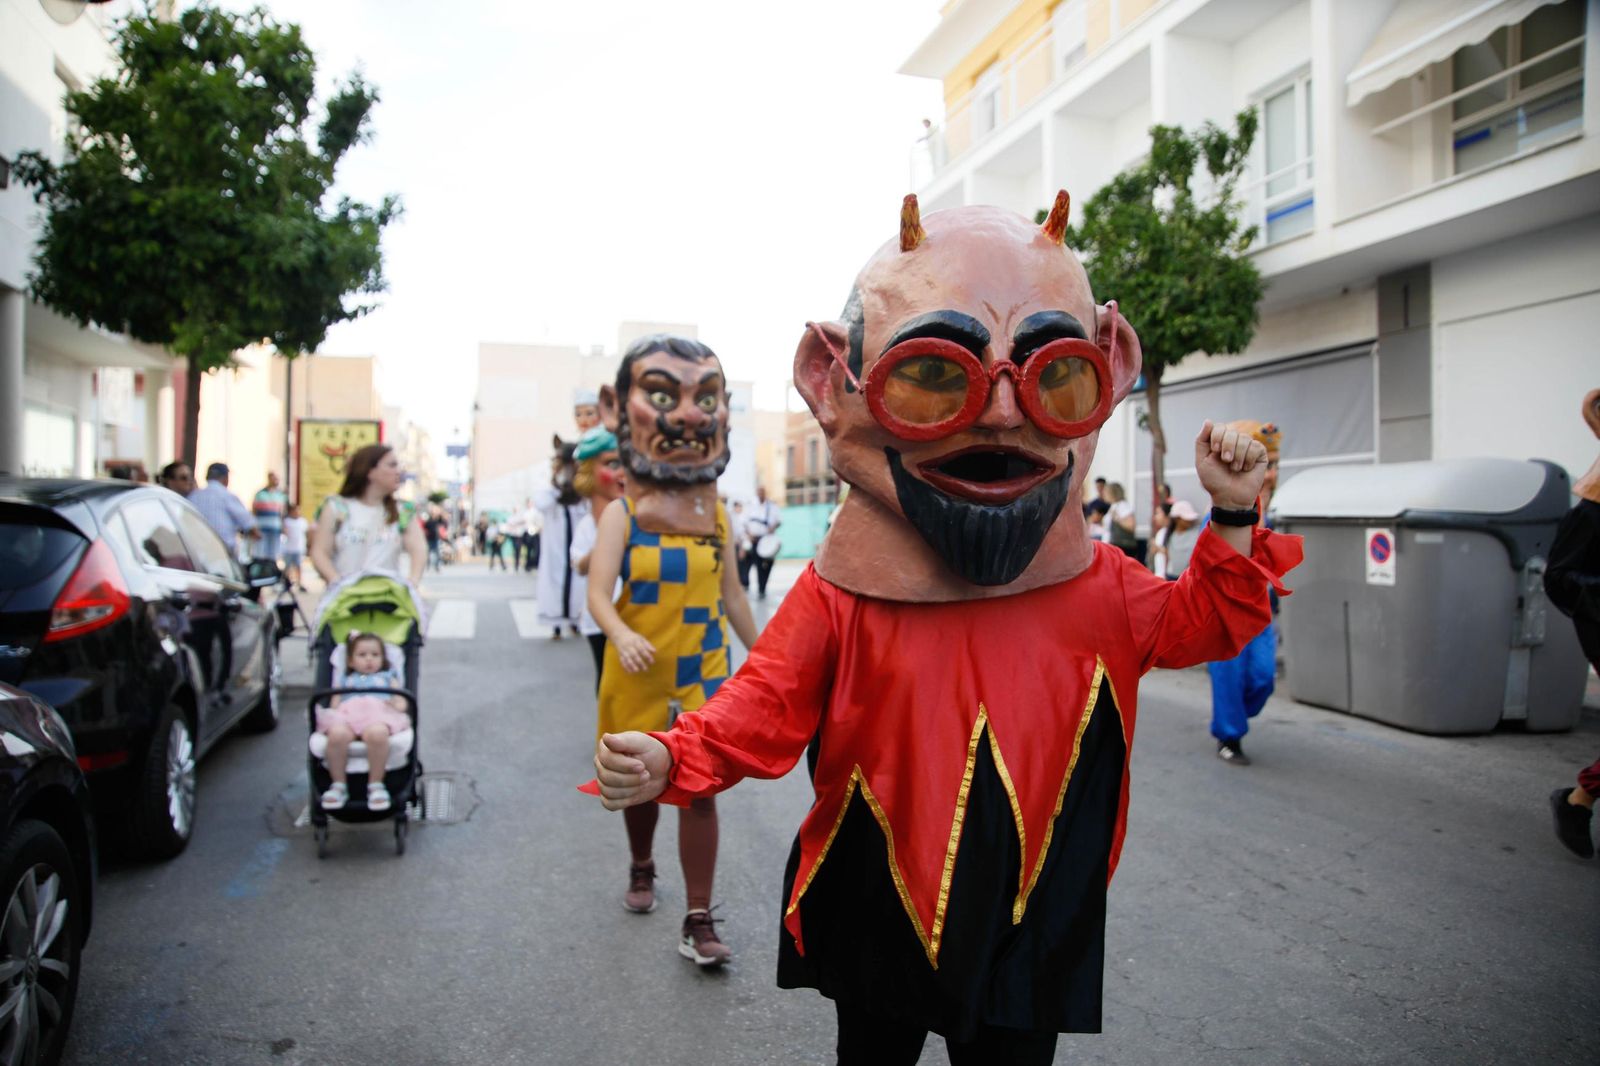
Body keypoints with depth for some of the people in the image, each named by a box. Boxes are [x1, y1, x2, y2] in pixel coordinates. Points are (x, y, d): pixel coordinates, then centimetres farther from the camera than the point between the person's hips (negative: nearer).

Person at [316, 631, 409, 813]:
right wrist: (334, 708, -1)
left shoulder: (387, 677, 37)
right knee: (337, 735, -39)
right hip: (346, 713, 1)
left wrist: (399, 704, -2)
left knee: (376, 734, -42)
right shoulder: (346, 680, 39)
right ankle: (339, 784, -20)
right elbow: (334, 703, 23)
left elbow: (400, 702, 22)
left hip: (379, 712, -1)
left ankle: (376, 784, -26)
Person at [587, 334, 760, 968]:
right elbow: (598, 592, -17)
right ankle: (641, 868, 44)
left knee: (700, 791, -4)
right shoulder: (621, 515, -7)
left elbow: (732, 594, 10)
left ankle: (698, 923, 5)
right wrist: (620, 633, -37)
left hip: (702, 673, 1)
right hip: (637, 673, -1)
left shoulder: (716, 516, 1)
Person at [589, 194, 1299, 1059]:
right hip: (880, 926, -1)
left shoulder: (1097, 586, -6)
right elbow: (764, 709, -15)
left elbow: (1200, 624, 7)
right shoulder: (840, 598, -16)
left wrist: (1232, 518, -5)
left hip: (1031, 931, 2)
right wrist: (669, 760, -32)